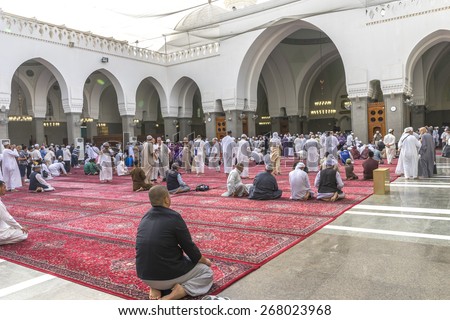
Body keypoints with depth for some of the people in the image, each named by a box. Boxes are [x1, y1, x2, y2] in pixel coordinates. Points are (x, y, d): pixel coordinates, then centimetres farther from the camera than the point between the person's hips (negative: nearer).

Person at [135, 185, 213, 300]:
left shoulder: (146, 217, 4)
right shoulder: (173, 217, -16)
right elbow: (189, 247, -9)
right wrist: (205, 261, 11)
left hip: (144, 275, 7)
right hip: (167, 275, -7)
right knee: (207, 272, 14)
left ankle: (155, 287, 9)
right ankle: (172, 296, -9)